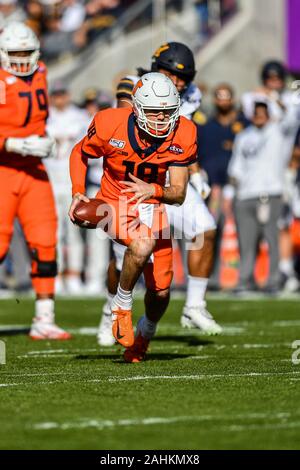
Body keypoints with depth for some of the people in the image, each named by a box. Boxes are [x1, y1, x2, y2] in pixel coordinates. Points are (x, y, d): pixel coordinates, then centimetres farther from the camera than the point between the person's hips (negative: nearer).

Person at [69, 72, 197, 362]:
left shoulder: (181, 135, -17)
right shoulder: (111, 126, -22)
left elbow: (178, 194, -17)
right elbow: (80, 154, 0)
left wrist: (154, 191, -38)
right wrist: (78, 193, -13)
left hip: (151, 206, 3)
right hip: (115, 206, -3)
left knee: (160, 291, 3)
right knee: (143, 244, -36)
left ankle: (145, 333, 37)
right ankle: (121, 305, -11)